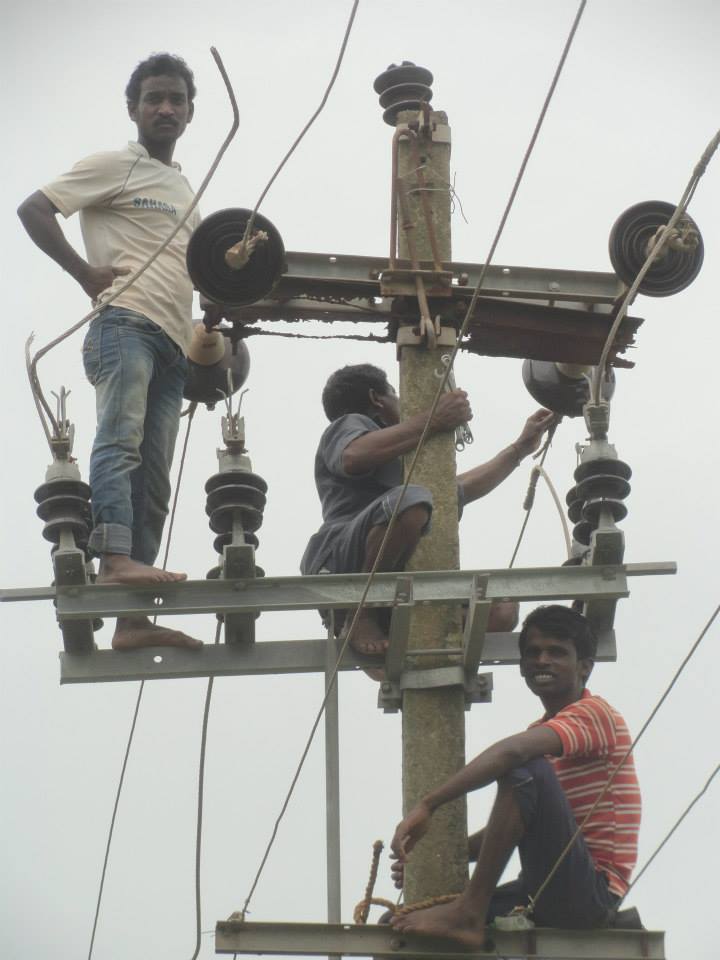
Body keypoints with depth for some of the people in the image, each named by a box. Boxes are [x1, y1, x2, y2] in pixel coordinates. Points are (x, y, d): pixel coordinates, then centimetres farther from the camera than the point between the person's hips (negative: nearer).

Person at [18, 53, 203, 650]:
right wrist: (84, 273, -11)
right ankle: (117, 558, -42)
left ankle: (132, 619, -4)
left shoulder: (184, 190, 29)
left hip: (173, 342, 7)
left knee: (154, 476, -1)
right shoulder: (113, 166, 6)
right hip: (125, 323, -7)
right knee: (122, 438, -26)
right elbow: (33, 210, -4)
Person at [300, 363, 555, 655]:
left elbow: (458, 489, 49)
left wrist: (521, 447, 52)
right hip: (344, 563, -7)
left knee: (501, 610, -14)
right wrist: (434, 420, -11)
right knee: (411, 500, -36)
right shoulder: (349, 424, 14)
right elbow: (354, 456, -12)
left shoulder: (400, 464, 39)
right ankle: (361, 615, -21)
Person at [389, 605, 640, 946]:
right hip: (547, 891, 9)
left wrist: (427, 805, -32)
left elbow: (512, 751, -26)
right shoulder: (541, 734, 25)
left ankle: (469, 913, -29)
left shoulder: (594, 713, -6)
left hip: (592, 891, -9)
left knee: (527, 770, -29)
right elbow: (506, 829, 23)